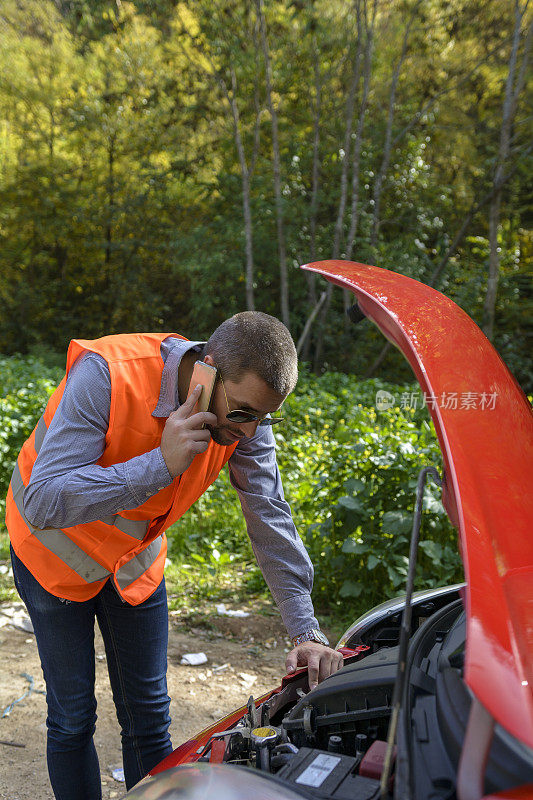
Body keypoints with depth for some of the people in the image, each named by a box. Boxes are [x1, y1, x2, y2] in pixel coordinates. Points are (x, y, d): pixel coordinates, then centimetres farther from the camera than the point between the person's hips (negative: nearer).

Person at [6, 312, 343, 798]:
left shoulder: (246, 414, -20)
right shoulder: (106, 377, -35)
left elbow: (273, 522, -14)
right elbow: (45, 502, -38)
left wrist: (306, 632, -17)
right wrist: (161, 463, -45)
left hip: (136, 558, 4)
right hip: (56, 549, -3)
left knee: (149, 715, 10)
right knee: (72, 716, 5)